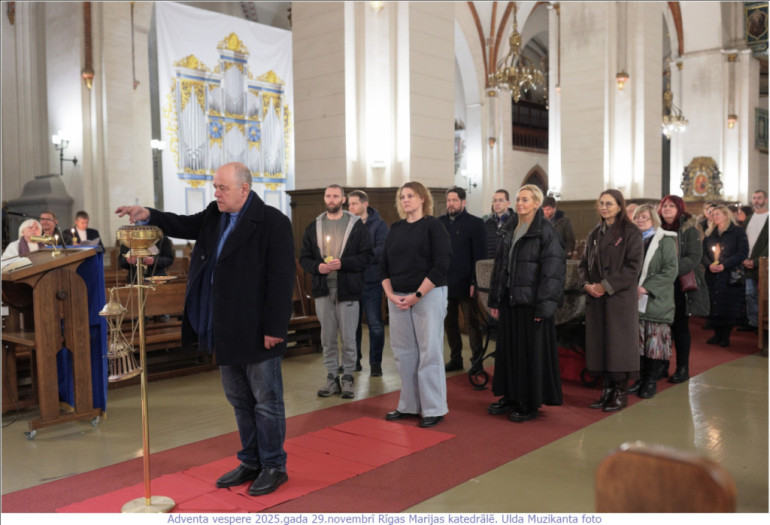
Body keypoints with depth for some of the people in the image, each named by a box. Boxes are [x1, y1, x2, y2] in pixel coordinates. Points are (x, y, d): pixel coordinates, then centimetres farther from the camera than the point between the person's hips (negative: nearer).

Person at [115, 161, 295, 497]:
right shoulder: (215, 216, 10)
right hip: (225, 331, 8)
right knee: (240, 400, 17)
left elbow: (281, 278, -17)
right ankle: (251, 462, 31)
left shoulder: (272, 222, -14)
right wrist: (149, 215, -8)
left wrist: (274, 328, -19)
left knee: (266, 401, 6)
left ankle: (274, 466, 20)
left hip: (256, 331, -8)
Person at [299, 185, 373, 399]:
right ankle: (332, 377, 20)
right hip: (323, 289, 3)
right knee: (327, 337, 10)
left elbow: (367, 256, -5)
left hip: (347, 289, -3)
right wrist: (317, 267, -10)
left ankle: (348, 377, 16)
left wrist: (343, 263, -16)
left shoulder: (356, 225, 0)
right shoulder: (314, 226, 10)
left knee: (348, 338, 3)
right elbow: (304, 258, 10)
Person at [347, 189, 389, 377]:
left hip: (371, 281, -3)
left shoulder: (378, 224, -1)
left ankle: (375, 363, 11)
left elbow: (382, 250, -13)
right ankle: (354, 360, 24)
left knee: (375, 324, 1)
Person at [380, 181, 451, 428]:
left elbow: (441, 265, -11)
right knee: (403, 352, 8)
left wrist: (417, 295, -15)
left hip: (428, 295, -5)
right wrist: (390, 293, -3)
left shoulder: (433, 225, -3)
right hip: (397, 298, 5)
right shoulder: (395, 229, 13)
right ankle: (409, 406, 18)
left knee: (429, 352, -3)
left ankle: (434, 409, 7)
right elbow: (384, 265, 13)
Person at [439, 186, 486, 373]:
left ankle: (477, 360, 10)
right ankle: (455, 358, 22)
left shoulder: (475, 223, -3)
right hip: (444, 282, 5)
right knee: (449, 322, 11)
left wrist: (475, 282, -13)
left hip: (465, 284, -4)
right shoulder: (439, 223, 9)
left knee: (471, 322, 2)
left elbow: (480, 255, -7)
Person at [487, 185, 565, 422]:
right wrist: (494, 299, 11)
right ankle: (511, 396, 24)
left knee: (532, 350, 1)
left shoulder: (546, 231, -9)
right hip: (509, 300, 7)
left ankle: (531, 403, 12)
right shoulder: (510, 229, 12)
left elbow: (553, 269, -14)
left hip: (531, 300, -7)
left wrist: (544, 305, -18)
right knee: (508, 347, 11)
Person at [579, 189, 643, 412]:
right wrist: (587, 284, -5)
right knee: (600, 344, 6)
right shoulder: (595, 234, 14)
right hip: (596, 298, 6)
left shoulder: (631, 233, -4)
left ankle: (621, 393, 8)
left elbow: (633, 266, -12)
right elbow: (584, 263, 15)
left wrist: (606, 285, -16)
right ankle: (607, 389, 15)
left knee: (618, 344, -2)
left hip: (620, 298, -5)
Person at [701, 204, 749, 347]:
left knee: (729, 306, -4)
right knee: (714, 305, 3)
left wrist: (724, 265, -17)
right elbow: (703, 253, 10)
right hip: (712, 276, 4)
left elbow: (743, 253, -7)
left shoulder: (738, 232, 1)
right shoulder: (709, 233, 15)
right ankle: (717, 334, 13)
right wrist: (709, 265, -12)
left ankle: (725, 336, 4)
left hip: (731, 276, -4)